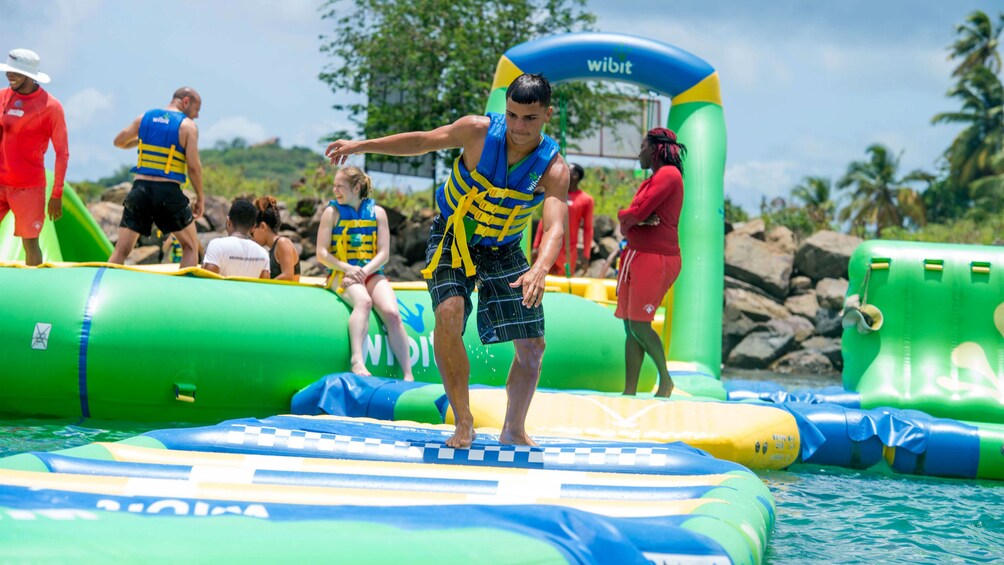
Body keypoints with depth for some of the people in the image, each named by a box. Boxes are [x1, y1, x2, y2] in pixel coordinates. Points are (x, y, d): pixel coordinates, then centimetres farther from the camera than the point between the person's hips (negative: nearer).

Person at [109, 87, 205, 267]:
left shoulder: (144, 118, 12)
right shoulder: (188, 126, 0)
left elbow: (119, 142, 24)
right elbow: (193, 166, -6)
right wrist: (200, 197, 3)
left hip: (139, 189, 3)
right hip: (169, 192, -3)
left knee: (121, 250, 4)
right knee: (191, 246, 15)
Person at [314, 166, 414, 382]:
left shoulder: (377, 212, 10)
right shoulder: (332, 212, 7)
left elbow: (384, 253, 4)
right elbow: (322, 254, 1)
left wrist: (365, 271, -14)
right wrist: (348, 269, -14)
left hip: (372, 274, 2)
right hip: (342, 275, -2)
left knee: (391, 312, -25)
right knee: (363, 301, -36)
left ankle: (408, 374, -26)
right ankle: (357, 362, -50)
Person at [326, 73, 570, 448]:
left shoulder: (553, 169, -22)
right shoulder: (479, 131, -20)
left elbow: (555, 227, -36)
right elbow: (423, 141, -4)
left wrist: (539, 270, -56)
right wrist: (362, 146, -1)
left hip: (503, 250, 1)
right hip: (452, 239, -1)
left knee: (532, 347, -2)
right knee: (448, 314, -27)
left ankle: (513, 430, 19)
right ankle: (463, 424, -16)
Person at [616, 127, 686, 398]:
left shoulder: (668, 174, -10)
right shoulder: (651, 181, 21)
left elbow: (637, 213, -19)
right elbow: (630, 216, 12)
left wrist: (627, 218, 3)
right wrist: (640, 219, -10)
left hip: (655, 258, -10)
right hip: (637, 256, 10)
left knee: (639, 325, -10)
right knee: (631, 327, 5)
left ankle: (665, 380, 5)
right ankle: (629, 392, 5)